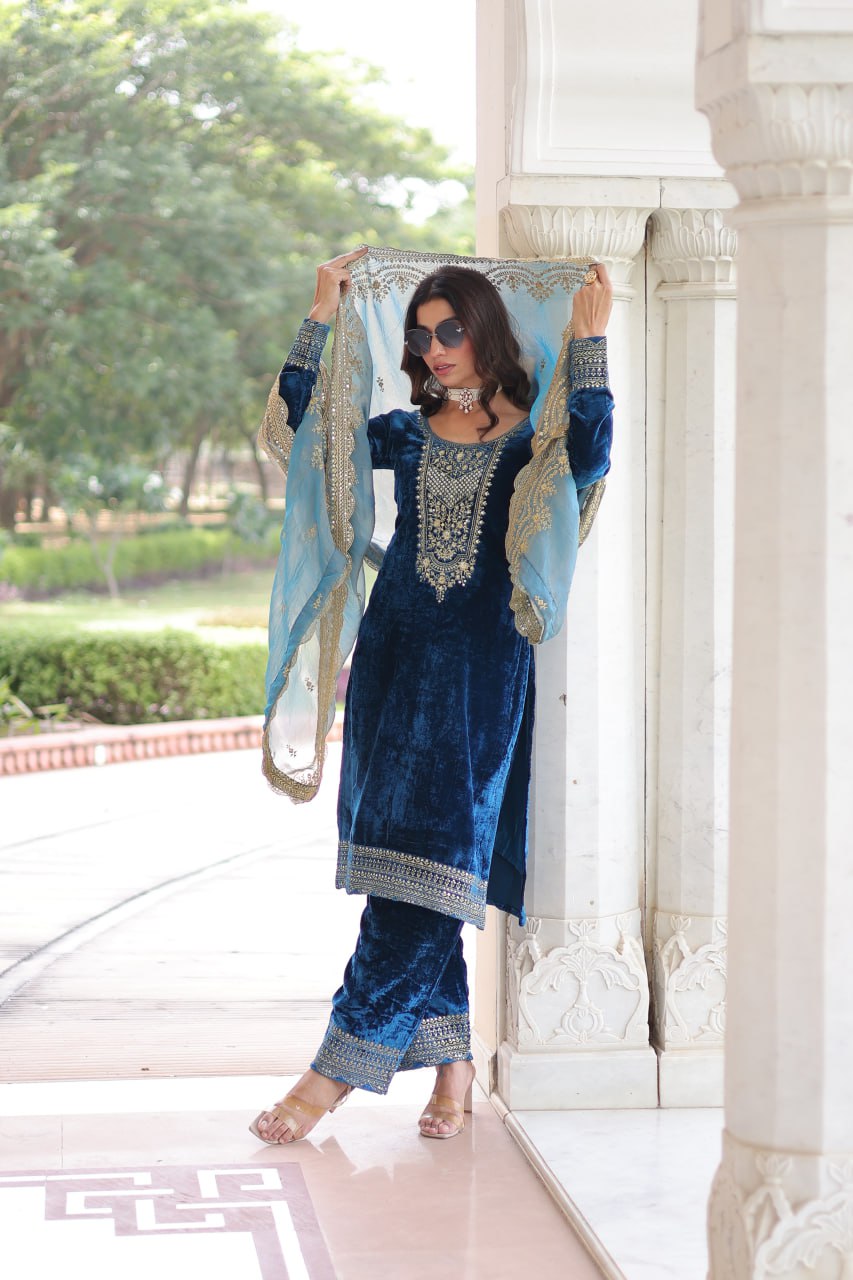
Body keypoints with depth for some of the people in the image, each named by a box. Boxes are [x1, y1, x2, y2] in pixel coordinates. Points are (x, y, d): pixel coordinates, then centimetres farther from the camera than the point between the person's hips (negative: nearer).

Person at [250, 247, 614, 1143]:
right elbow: (302, 425, 10)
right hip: (394, 656, 5)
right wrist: (323, 315, 10)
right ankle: (451, 1059, 12)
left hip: (482, 672, -4)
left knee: (427, 866, -9)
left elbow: (590, 458, -20)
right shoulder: (410, 434, 13)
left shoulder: (532, 436, 1)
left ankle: (341, 1066, -7)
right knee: (405, 863, 3)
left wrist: (588, 337, -15)